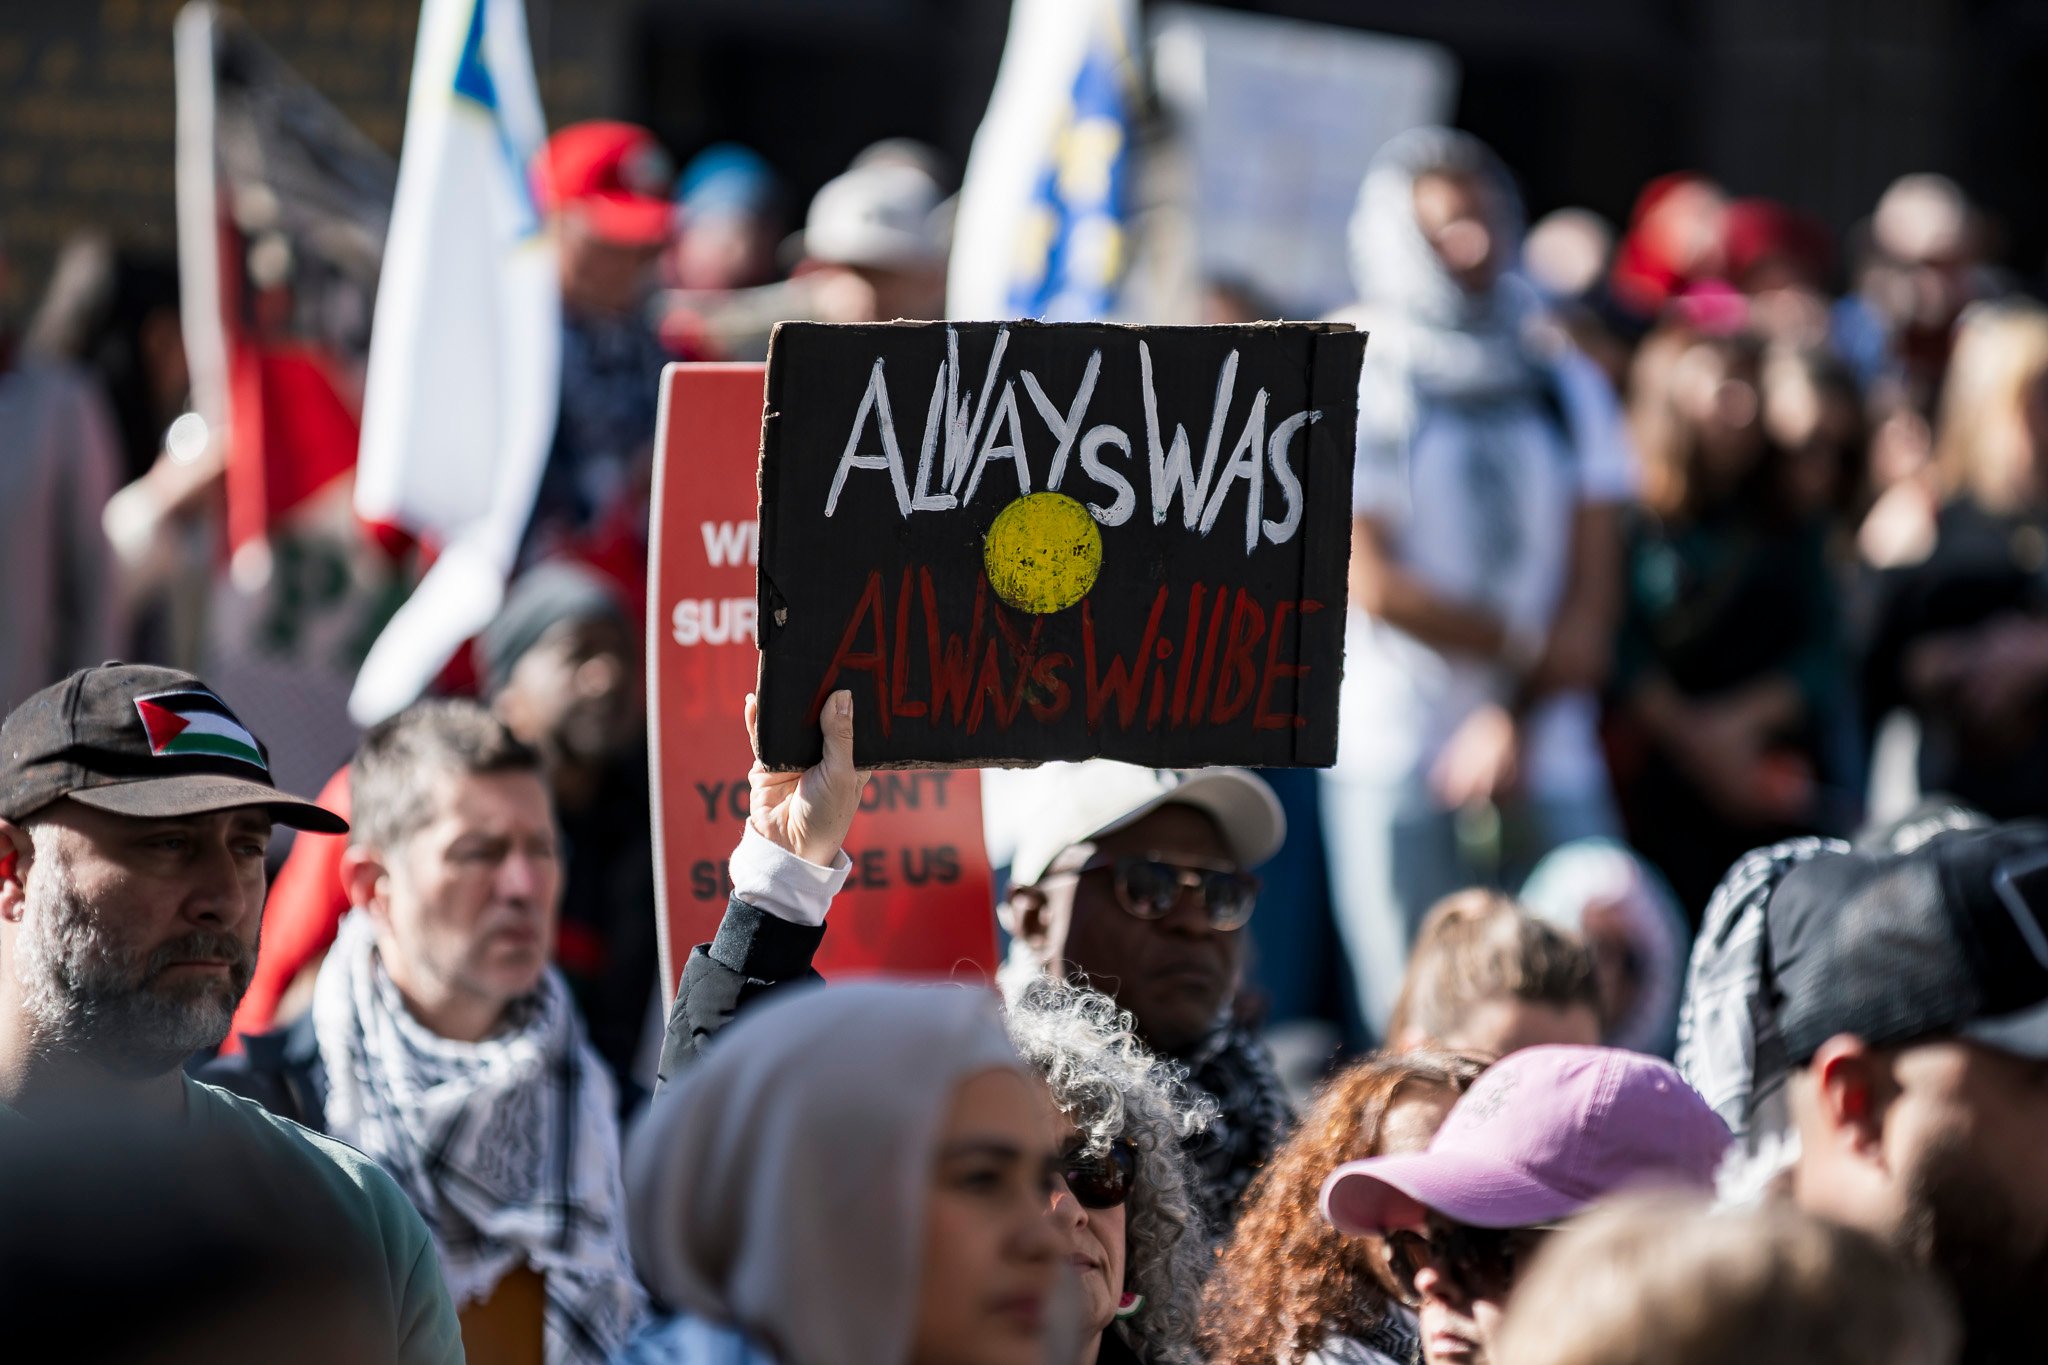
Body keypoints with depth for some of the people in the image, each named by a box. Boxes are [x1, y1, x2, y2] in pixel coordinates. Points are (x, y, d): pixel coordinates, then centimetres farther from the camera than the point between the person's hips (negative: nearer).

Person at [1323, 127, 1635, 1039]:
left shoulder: (1563, 385, 13)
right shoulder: (1354, 385, -1)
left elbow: (1592, 595, 6)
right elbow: (1372, 584, -8)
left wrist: (1518, 720, -8)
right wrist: (1523, 647, -3)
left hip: (1547, 757, 4)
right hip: (1397, 759, -4)